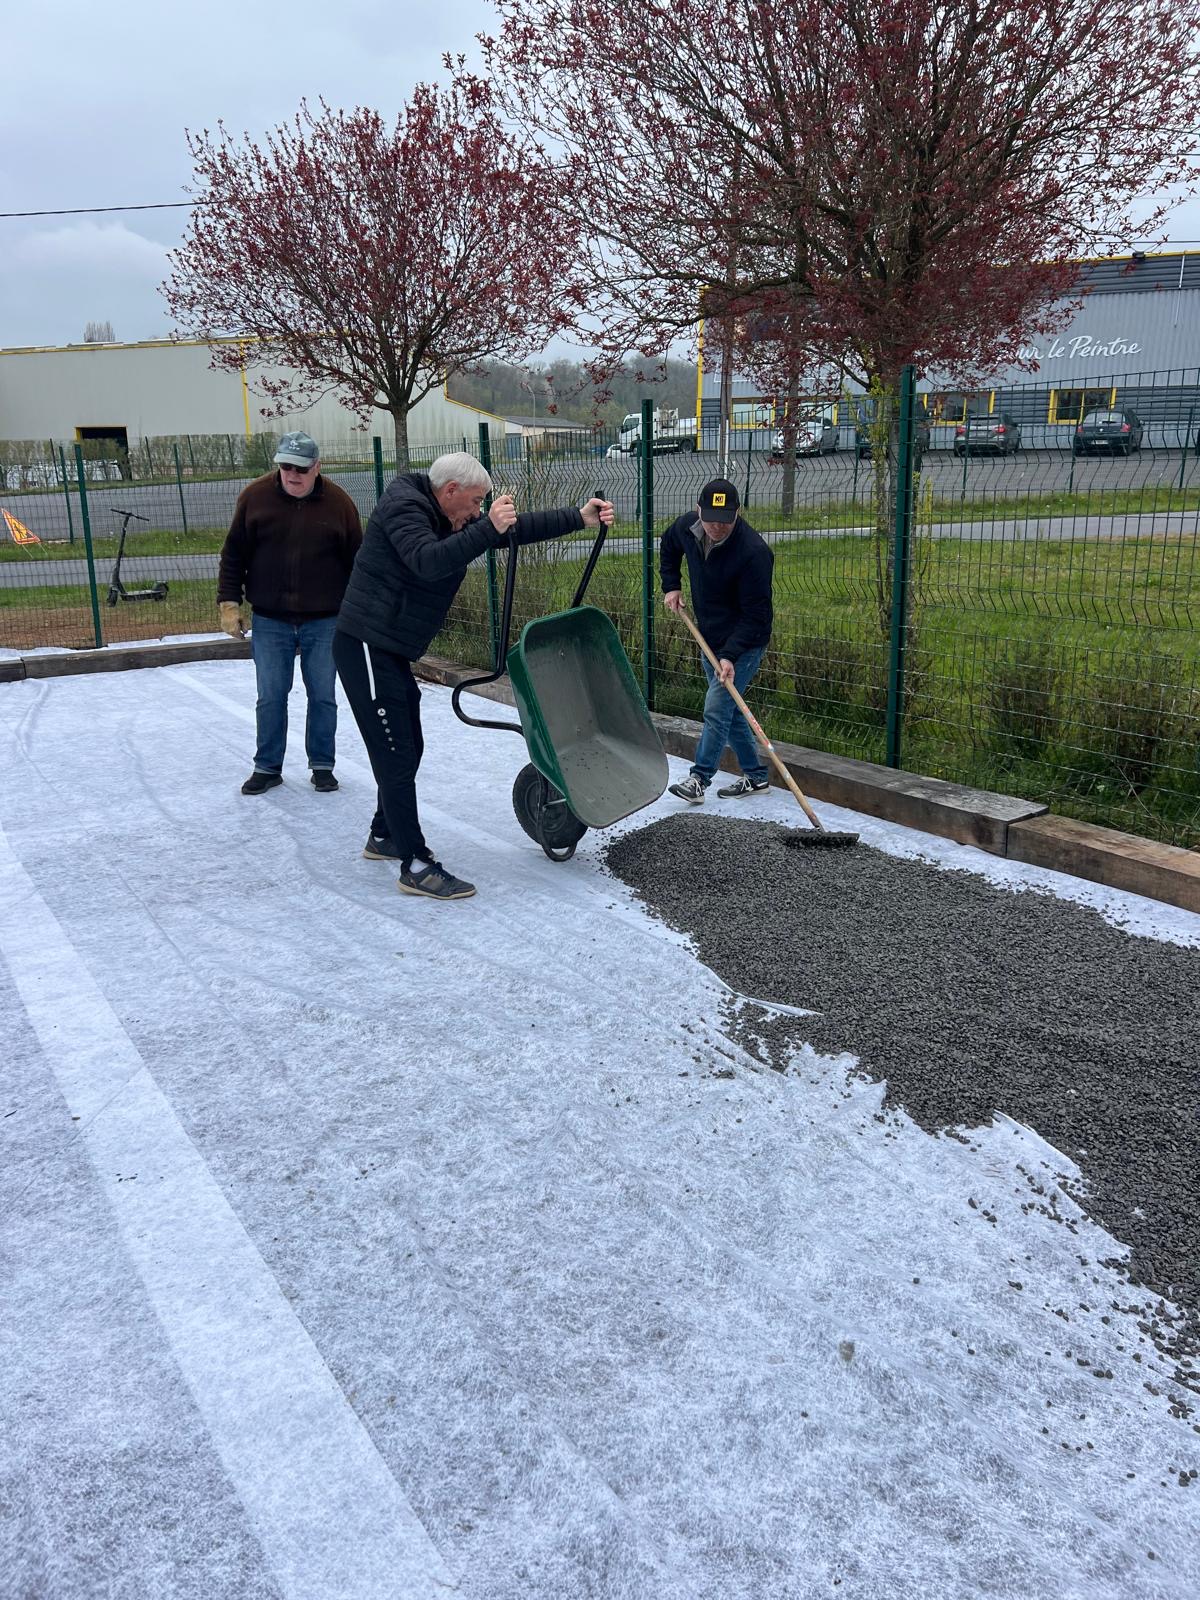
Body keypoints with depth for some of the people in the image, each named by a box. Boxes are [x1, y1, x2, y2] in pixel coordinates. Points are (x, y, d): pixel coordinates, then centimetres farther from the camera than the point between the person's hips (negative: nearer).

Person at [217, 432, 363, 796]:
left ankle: (322, 765, 21)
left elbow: (356, 562, 3)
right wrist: (229, 603, -1)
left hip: (324, 622, 0)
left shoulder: (339, 503, -4)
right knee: (271, 698, 5)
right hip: (269, 620, 1)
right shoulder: (254, 497, -3)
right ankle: (268, 767, 19)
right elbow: (233, 555, 3)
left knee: (323, 697, 7)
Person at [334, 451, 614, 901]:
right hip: (366, 647, -10)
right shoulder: (404, 507, -15)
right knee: (396, 755, -9)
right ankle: (416, 867, -5)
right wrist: (488, 528, -40)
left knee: (407, 749, 18)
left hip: (391, 651, 10)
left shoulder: (449, 520, 12)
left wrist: (578, 518, 3)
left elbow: (517, 527, 11)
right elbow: (428, 562, -34)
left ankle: (384, 837, 34)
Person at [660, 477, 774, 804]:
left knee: (716, 710, -12)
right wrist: (671, 586, 7)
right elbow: (669, 546, 18)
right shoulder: (687, 526, -9)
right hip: (709, 638, 7)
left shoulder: (754, 551, -28)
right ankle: (756, 775, 25)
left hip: (743, 642, -7)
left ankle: (699, 779, -3)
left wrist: (730, 655, -31)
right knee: (728, 710, 14)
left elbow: (755, 615, -25)